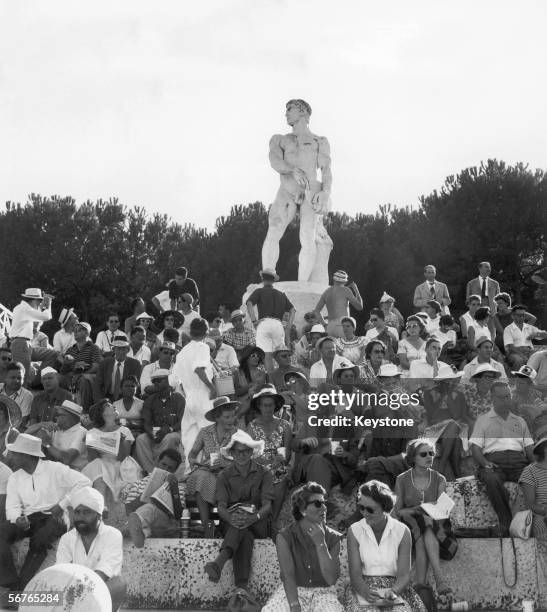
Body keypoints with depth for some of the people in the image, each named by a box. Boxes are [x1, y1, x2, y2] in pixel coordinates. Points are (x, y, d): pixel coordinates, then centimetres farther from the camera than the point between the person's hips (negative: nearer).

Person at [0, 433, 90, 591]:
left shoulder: (55, 469, -2)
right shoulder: (15, 478, 14)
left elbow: (84, 482, -10)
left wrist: (62, 505, -11)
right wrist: (18, 519, -19)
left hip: (53, 518, -5)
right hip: (28, 520, 5)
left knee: (39, 540, -37)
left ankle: (21, 588, -31)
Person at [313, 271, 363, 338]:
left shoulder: (326, 292, 19)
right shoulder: (345, 290, 3)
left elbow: (316, 311, 24)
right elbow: (359, 307, 7)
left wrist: (324, 324, 22)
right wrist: (356, 290, 17)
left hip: (330, 327, 6)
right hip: (342, 326, -5)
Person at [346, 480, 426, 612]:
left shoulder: (402, 532, -1)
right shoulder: (354, 531, 0)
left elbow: (404, 575, -5)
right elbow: (355, 574, -5)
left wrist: (393, 592, -26)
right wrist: (366, 593, -26)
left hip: (395, 588, 0)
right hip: (363, 589, 0)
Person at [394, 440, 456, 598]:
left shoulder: (439, 480, 3)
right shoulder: (402, 480, 3)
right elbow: (397, 511, 4)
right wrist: (417, 509, -15)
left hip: (436, 525, 0)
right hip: (410, 524, 0)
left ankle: (420, 584, -47)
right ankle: (439, 579, -46)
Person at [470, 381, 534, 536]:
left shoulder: (520, 421, 29)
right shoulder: (483, 420, 21)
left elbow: (529, 448, 21)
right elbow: (475, 448, 10)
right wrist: (485, 463, -11)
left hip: (519, 461, 2)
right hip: (493, 461, -2)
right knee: (492, 480, -40)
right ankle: (506, 522, -37)